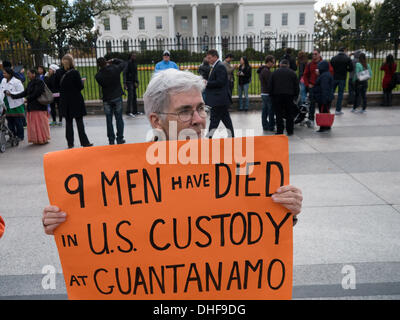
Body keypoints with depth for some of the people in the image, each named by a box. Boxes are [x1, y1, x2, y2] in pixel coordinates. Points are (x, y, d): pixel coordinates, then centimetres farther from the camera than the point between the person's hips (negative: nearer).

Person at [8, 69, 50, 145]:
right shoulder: (30, 83, 16)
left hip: (38, 106, -9)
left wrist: (28, 99, -6)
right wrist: (13, 95, 8)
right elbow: (25, 93, 13)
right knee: (33, 124, 9)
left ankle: (43, 139, 7)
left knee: (40, 123, -3)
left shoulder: (39, 82, -10)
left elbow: (36, 94, -16)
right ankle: (36, 139, 16)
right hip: (31, 107, 9)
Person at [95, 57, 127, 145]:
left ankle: (111, 140, 11)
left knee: (109, 120, 9)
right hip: (117, 97, 0)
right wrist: (114, 61, 12)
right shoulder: (115, 69, -10)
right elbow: (124, 64, 5)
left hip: (107, 99, 0)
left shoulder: (98, 76, -11)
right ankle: (120, 139, 11)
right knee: (119, 119, 8)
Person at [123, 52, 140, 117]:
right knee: (130, 96, -14)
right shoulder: (128, 63, -10)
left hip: (133, 82, 8)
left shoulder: (135, 64, 13)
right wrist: (124, 83, -21)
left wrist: (137, 82, 15)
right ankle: (128, 112, -13)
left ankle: (135, 111, 14)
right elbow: (124, 73, -14)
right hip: (129, 82, -8)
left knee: (134, 97, 8)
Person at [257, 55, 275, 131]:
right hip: (268, 94, -10)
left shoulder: (261, 70, 14)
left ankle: (265, 126, 17)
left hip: (263, 93, 10)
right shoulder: (266, 71, -18)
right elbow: (270, 83, -20)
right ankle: (271, 126, 2)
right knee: (271, 111, -3)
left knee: (265, 110, 12)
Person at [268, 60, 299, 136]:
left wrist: (271, 95, 13)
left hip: (277, 96, 0)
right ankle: (290, 131, 11)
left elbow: (270, 86, 6)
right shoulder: (292, 73, 8)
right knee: (290, 115, 8)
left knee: (279, 115, 3)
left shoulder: (275, 72, 8)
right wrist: (296, 96, 14)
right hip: (289, 96, 0)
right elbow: (297, 86, 7)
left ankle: (279, 131, 3)